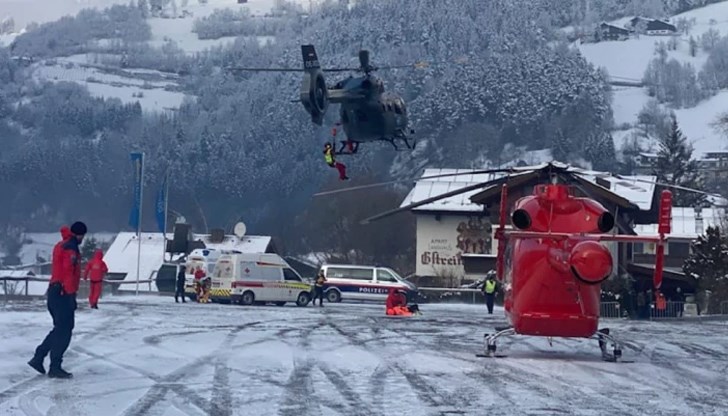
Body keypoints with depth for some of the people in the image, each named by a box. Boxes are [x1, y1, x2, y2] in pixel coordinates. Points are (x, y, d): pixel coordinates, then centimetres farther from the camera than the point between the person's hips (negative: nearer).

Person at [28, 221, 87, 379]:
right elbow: (68, 273, -20)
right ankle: (55, 367, -4)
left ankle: (38, 358, 16)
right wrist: (72, 296, -21)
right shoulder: (71, 248, -13)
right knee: (64, 331, -5)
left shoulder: (60, 246, 17)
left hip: (54, 291, 10)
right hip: (63, 294, -10)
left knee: (60, 329, 18)